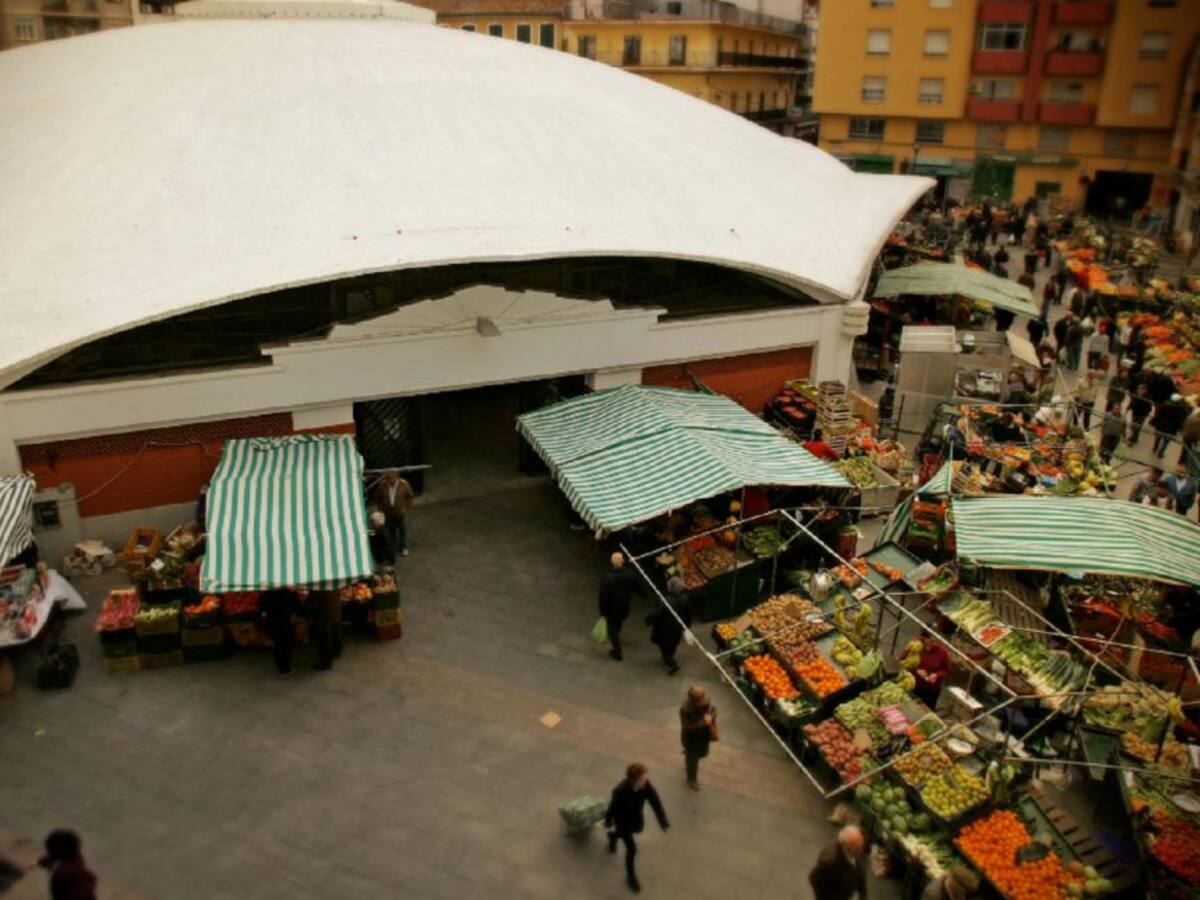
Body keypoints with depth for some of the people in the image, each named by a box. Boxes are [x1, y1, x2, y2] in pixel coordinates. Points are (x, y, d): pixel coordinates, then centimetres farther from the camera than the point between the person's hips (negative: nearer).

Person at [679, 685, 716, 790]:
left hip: (705, 736, 5)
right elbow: (687, 729, -37)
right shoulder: (685, 710, -37)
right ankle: (692, 780, 48)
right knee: (693, 760, 19)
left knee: (703, 753, 32)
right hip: (691, 740, -5)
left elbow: (713, 709, -2)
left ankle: (688, 755, 64)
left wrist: (712, 718, -25)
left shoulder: (706, 701, -21)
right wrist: (703, 723, -46)